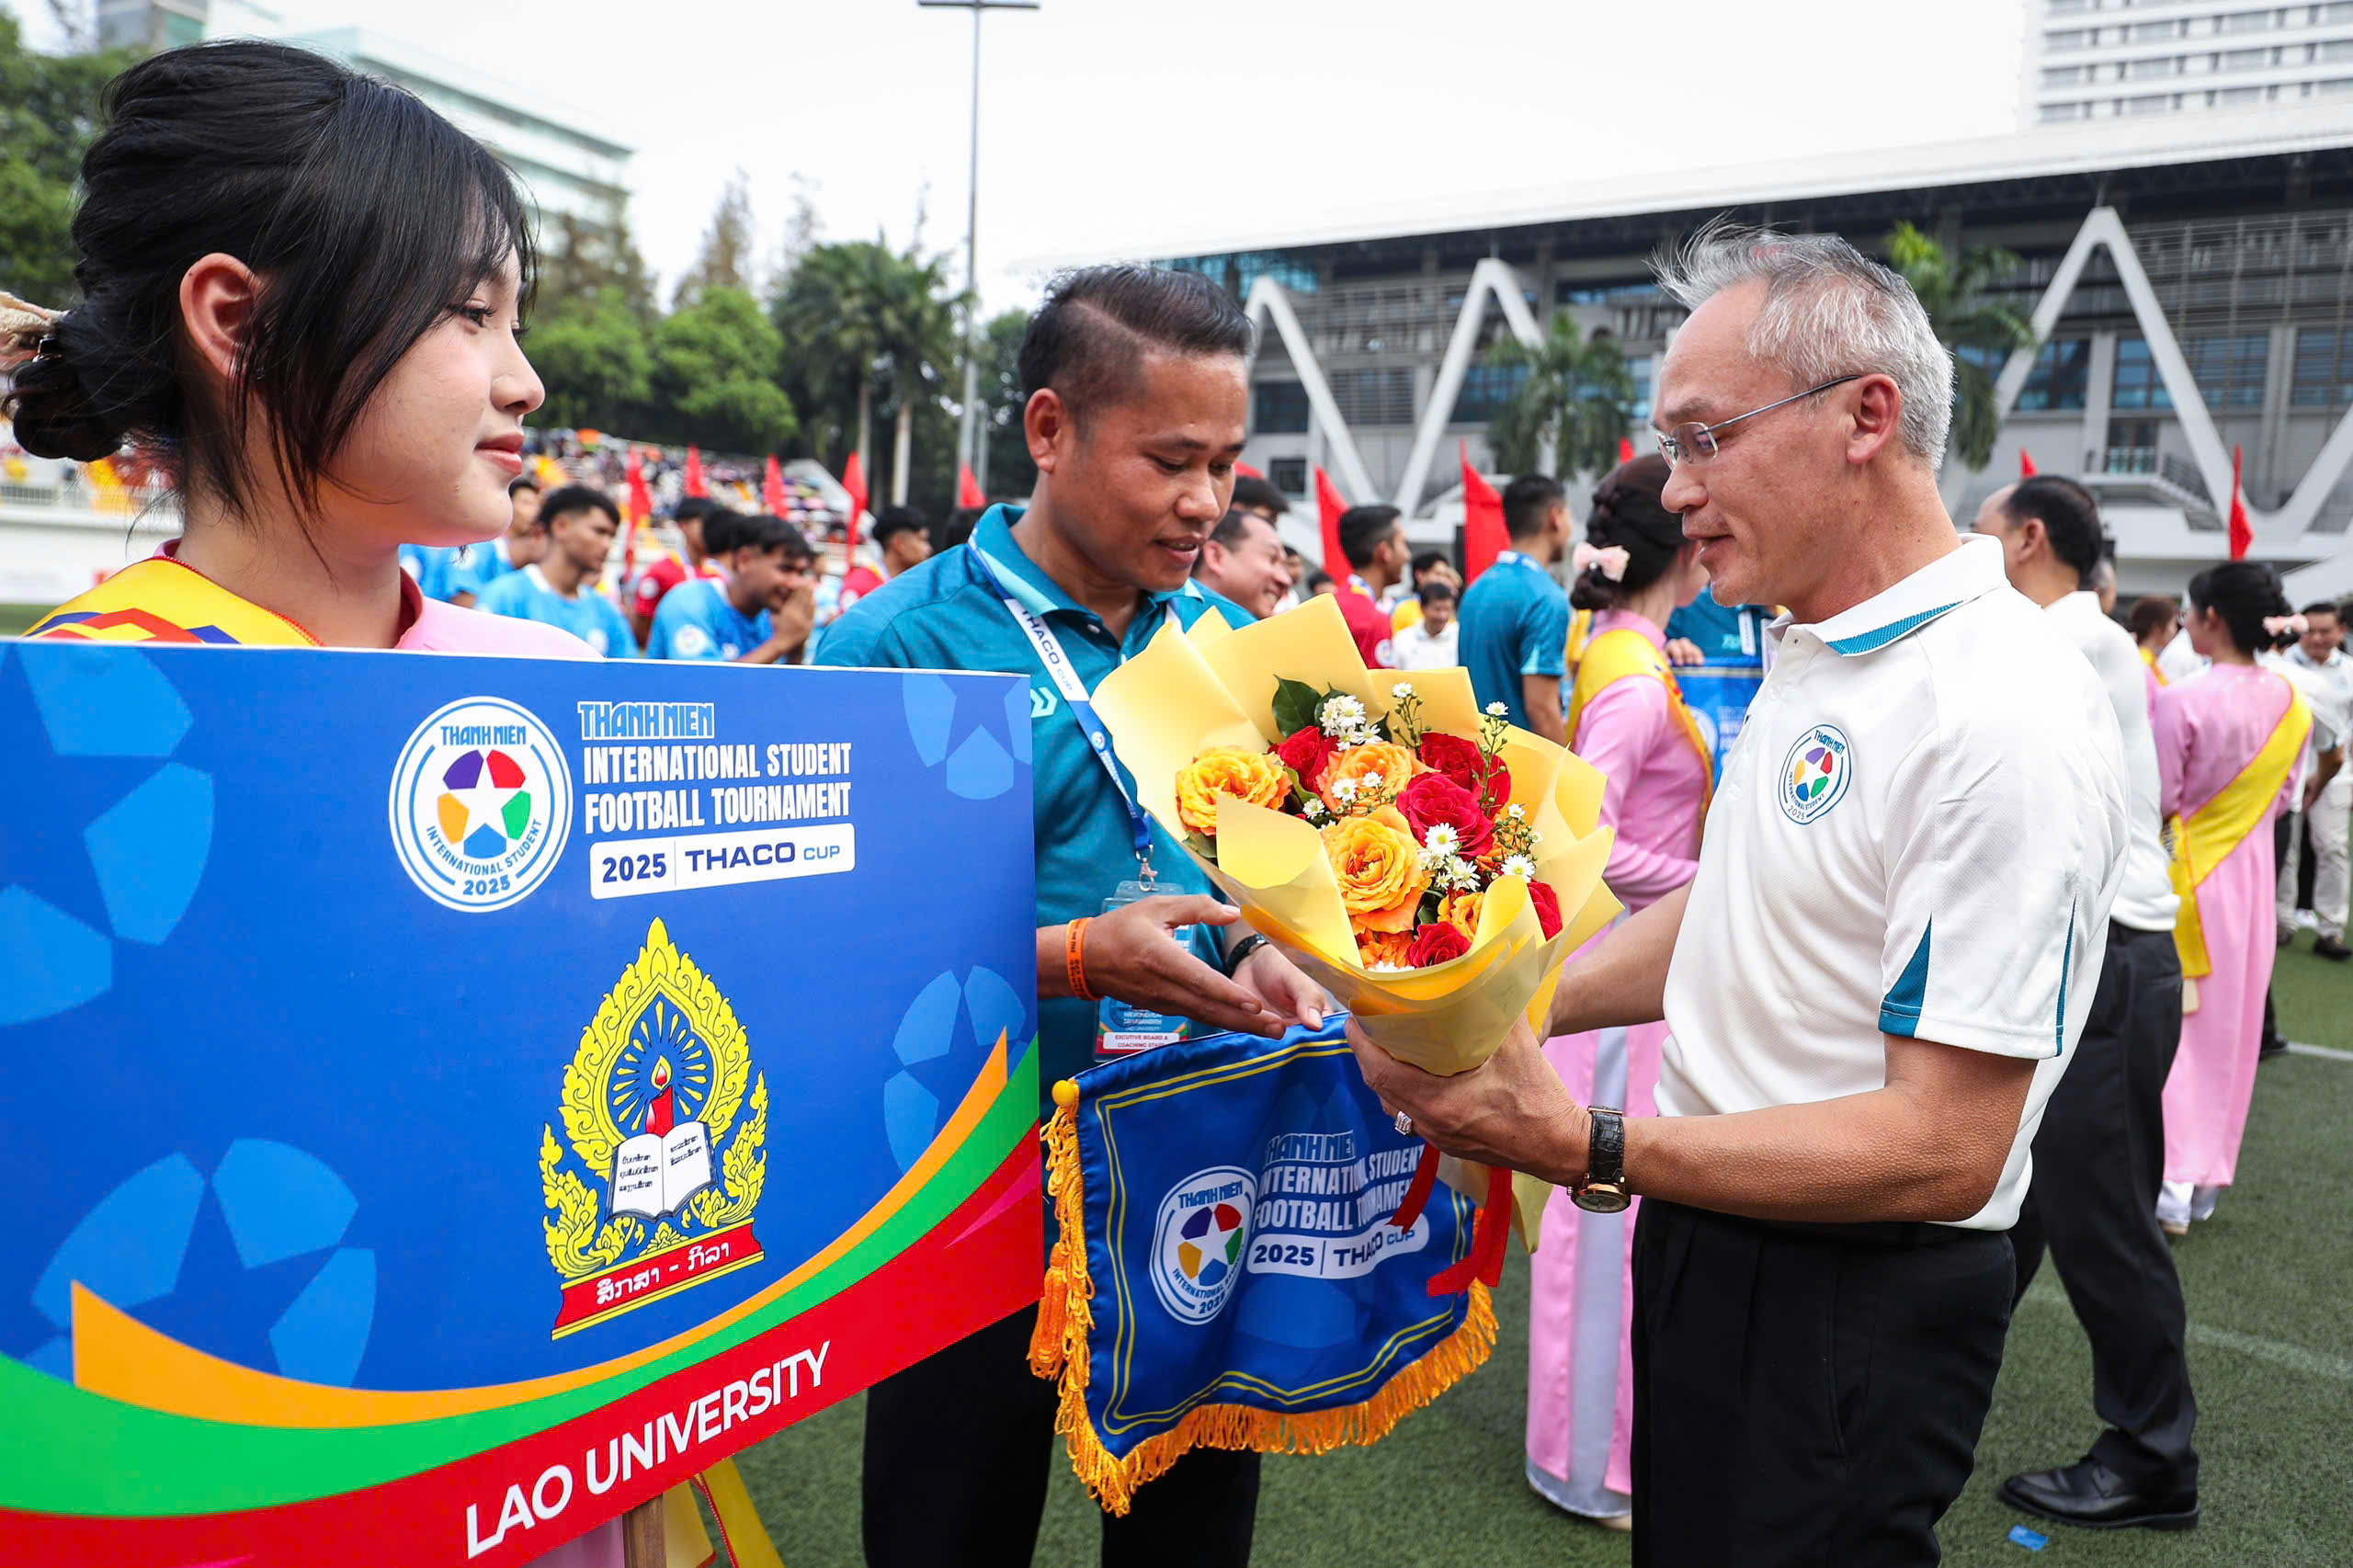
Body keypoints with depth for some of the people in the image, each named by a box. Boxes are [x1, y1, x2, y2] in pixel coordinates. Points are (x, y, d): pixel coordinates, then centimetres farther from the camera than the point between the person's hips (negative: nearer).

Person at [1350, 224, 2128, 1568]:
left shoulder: (2001, 717, -25)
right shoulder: (1813, 656, 5)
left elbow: (1943, 1149, -26)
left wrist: (1586, 1148, -29)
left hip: (1848, 1311, -9)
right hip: (1714, 1249, 9)